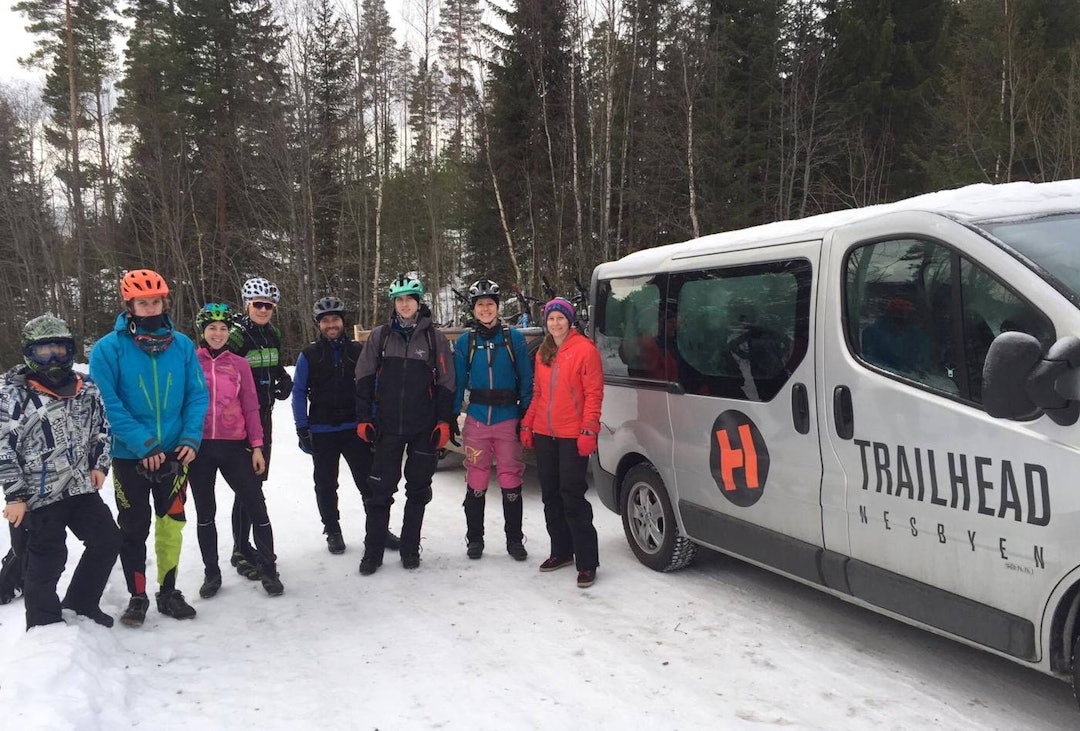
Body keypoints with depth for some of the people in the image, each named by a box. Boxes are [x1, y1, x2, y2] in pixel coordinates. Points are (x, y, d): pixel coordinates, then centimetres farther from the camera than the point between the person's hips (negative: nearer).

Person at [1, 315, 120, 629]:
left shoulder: (86, 389, 6)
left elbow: (101, 429, 19)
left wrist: (100, 464, 6)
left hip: (82, 487, 6)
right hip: (40, 495, -5)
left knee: (108, 540, 10)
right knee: (47, 561, 1)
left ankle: (80, 606, 29)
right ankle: (46, 627, 21)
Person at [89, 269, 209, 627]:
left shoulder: (182, 344, -2)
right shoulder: (108, 348, -10)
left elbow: (197, 395, 0)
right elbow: (108, 404, -13)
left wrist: (191, 438, -13)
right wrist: (143, 444, -20)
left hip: (174, 453, 2)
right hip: (130, 456, -2)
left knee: (172, 524, 11)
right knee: (134, 528, 9)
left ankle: (168, 592, 26)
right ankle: (137, 596, 24)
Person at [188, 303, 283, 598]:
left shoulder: (240, 364, 4)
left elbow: (251, 408, 5)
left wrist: (256, 446, 0)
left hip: (234, 446, 0)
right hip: (199, 447, 0)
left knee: (256, 506, -1)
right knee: (204, 511, 12)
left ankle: (268, 568, 13)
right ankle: (212, 572, 26)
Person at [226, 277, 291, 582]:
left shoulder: (273, 334, 7)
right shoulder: (237, 335, -15)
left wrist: (284, 380, 3)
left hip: (264, 414, 8)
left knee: (257, 478, 15)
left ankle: (246, 544, 29)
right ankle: (241, 551, 6)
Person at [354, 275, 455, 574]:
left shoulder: (434, 339, 2)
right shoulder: (380, 336, 5)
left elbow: (445, 384, 3)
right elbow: (364, 380, 6)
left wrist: (444, 421, -4)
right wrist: (364, 419, 0)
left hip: (424, 428, 0)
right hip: (387, 426, 0)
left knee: (418, 490, 8)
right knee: (380, 490, 1)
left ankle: (410, 549, 21)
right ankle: (372, 552, 12)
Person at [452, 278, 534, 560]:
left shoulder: (514, 338, 2)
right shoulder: (465, 341, 5)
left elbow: (526, 379, 4)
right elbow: (457, 381, 8)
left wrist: (527, 417, 0)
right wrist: (451, 417, 4)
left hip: (508, 419, -1)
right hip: (476, 420, 1)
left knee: (511, 480, 2)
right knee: (476, 481, 6)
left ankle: (514, 539, 15)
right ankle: (474, 539, 19)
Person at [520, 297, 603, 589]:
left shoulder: (585, 349, -7)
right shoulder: (543, 354, 14)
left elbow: (594, 393, -11)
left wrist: (588, 431, -17)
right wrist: (528, 424, 13)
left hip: (572, 436, -7)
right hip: (544, 434, 7)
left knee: (573, 497, -7)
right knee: (550, 495, 12)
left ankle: (586, 562, 1)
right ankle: (561, 551, 26)